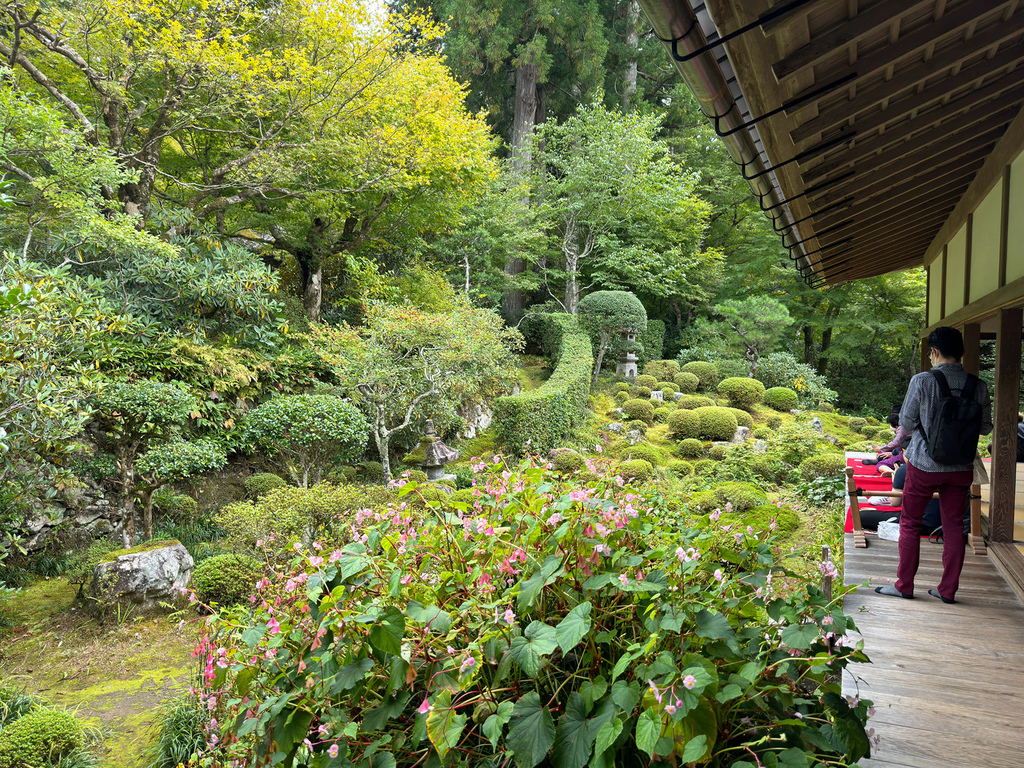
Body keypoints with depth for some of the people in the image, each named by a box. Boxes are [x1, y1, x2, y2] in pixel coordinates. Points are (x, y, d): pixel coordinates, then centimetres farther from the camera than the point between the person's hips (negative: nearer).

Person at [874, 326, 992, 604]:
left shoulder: (922, 381, -14)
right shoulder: (977, 386, -4)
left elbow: (906, 423, -7)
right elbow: (985, 427, 5)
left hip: (925, 465, -3)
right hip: (961, 468, 3)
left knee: (910, 523, 9)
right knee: (954, 526, 12)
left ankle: (904, 585, 16)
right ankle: (948, 590, 19)